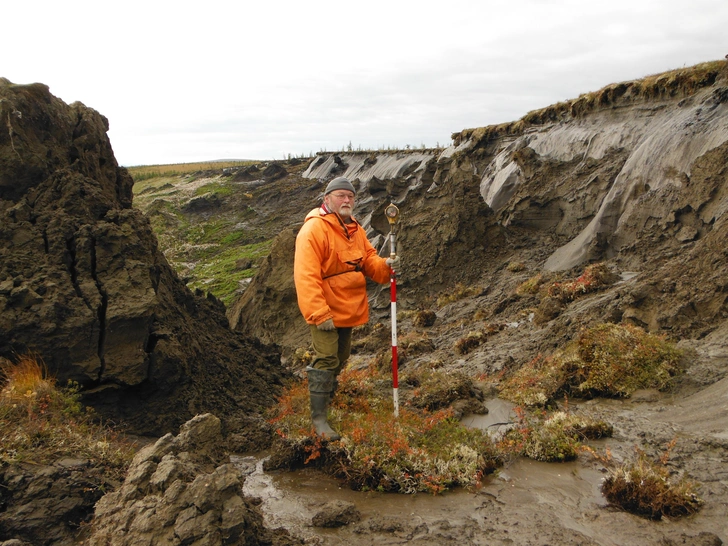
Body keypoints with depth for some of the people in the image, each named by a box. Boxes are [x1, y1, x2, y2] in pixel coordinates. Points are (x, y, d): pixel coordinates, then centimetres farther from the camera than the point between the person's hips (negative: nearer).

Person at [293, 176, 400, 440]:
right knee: (327, 360, -8)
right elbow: (306, 276, -24)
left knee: (341, 356, 21)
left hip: (348, 308, 8)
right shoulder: (313, 230, -19)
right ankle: (319, 418, 3)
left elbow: (368, 258, 12)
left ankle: (324, 390, 43)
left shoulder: (355, 229, 9)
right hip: (325, 311, -8)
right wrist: (319, 314, -27)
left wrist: (385, 265, -12)